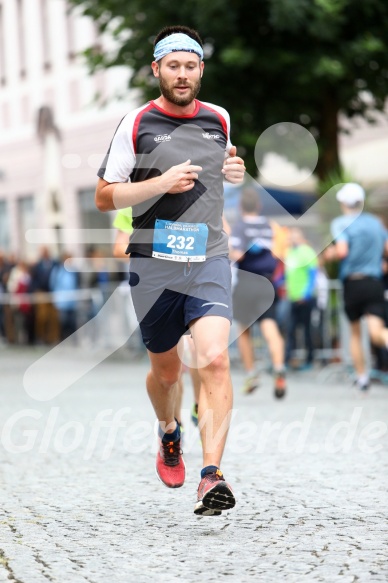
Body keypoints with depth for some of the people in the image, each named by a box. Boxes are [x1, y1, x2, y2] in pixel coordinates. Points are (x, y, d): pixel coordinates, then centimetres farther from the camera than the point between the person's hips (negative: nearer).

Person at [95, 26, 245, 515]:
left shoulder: (221, 120, 10)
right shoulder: (136, 124, -1)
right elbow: (104, 198, 0)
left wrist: (236, 171, 7)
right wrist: (161, 184, -13)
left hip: (209, 260, 1)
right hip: (153, 264, -1)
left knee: (214, 358, -20)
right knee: (165, 371, 12)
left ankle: (211, 476, -24)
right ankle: (168, 434, 46)